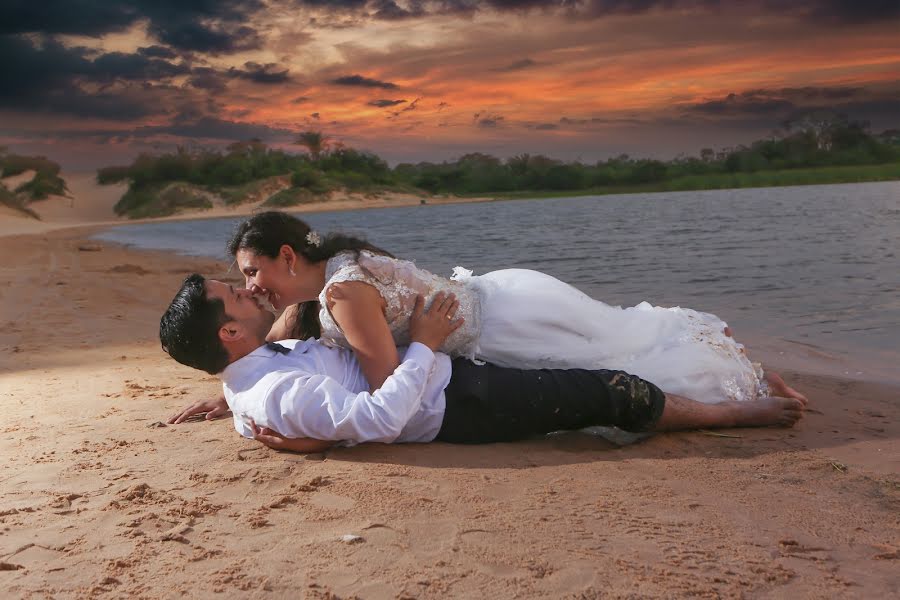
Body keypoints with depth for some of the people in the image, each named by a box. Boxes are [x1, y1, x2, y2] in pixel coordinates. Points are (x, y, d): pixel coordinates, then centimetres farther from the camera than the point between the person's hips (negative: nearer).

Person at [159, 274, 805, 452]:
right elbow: (381, 419, -32)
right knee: (613, 391, -8)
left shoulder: (250, 378, 4)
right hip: (453, 403, -10)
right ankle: (732, 411, 12)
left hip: (438, 370, 10)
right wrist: (423, 345, -23)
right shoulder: (282, 393, -27)